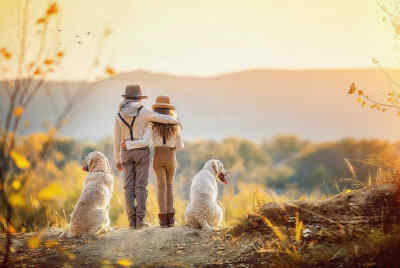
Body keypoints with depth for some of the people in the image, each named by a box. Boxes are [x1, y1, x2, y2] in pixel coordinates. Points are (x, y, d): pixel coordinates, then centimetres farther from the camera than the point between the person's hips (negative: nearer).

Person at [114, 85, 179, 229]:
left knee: (129, 187, 5)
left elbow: (117, 140, 3)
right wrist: (177, 122, 14)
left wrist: (117, 160, 11)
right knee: (141, 186, -1)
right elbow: (164, 118, -9)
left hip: (127, 153, 3)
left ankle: (132, 220, 0)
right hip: (141, 152, -3)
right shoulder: (144, 112, -8)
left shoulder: (119, 116, 1)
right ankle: (140, 220, -5)